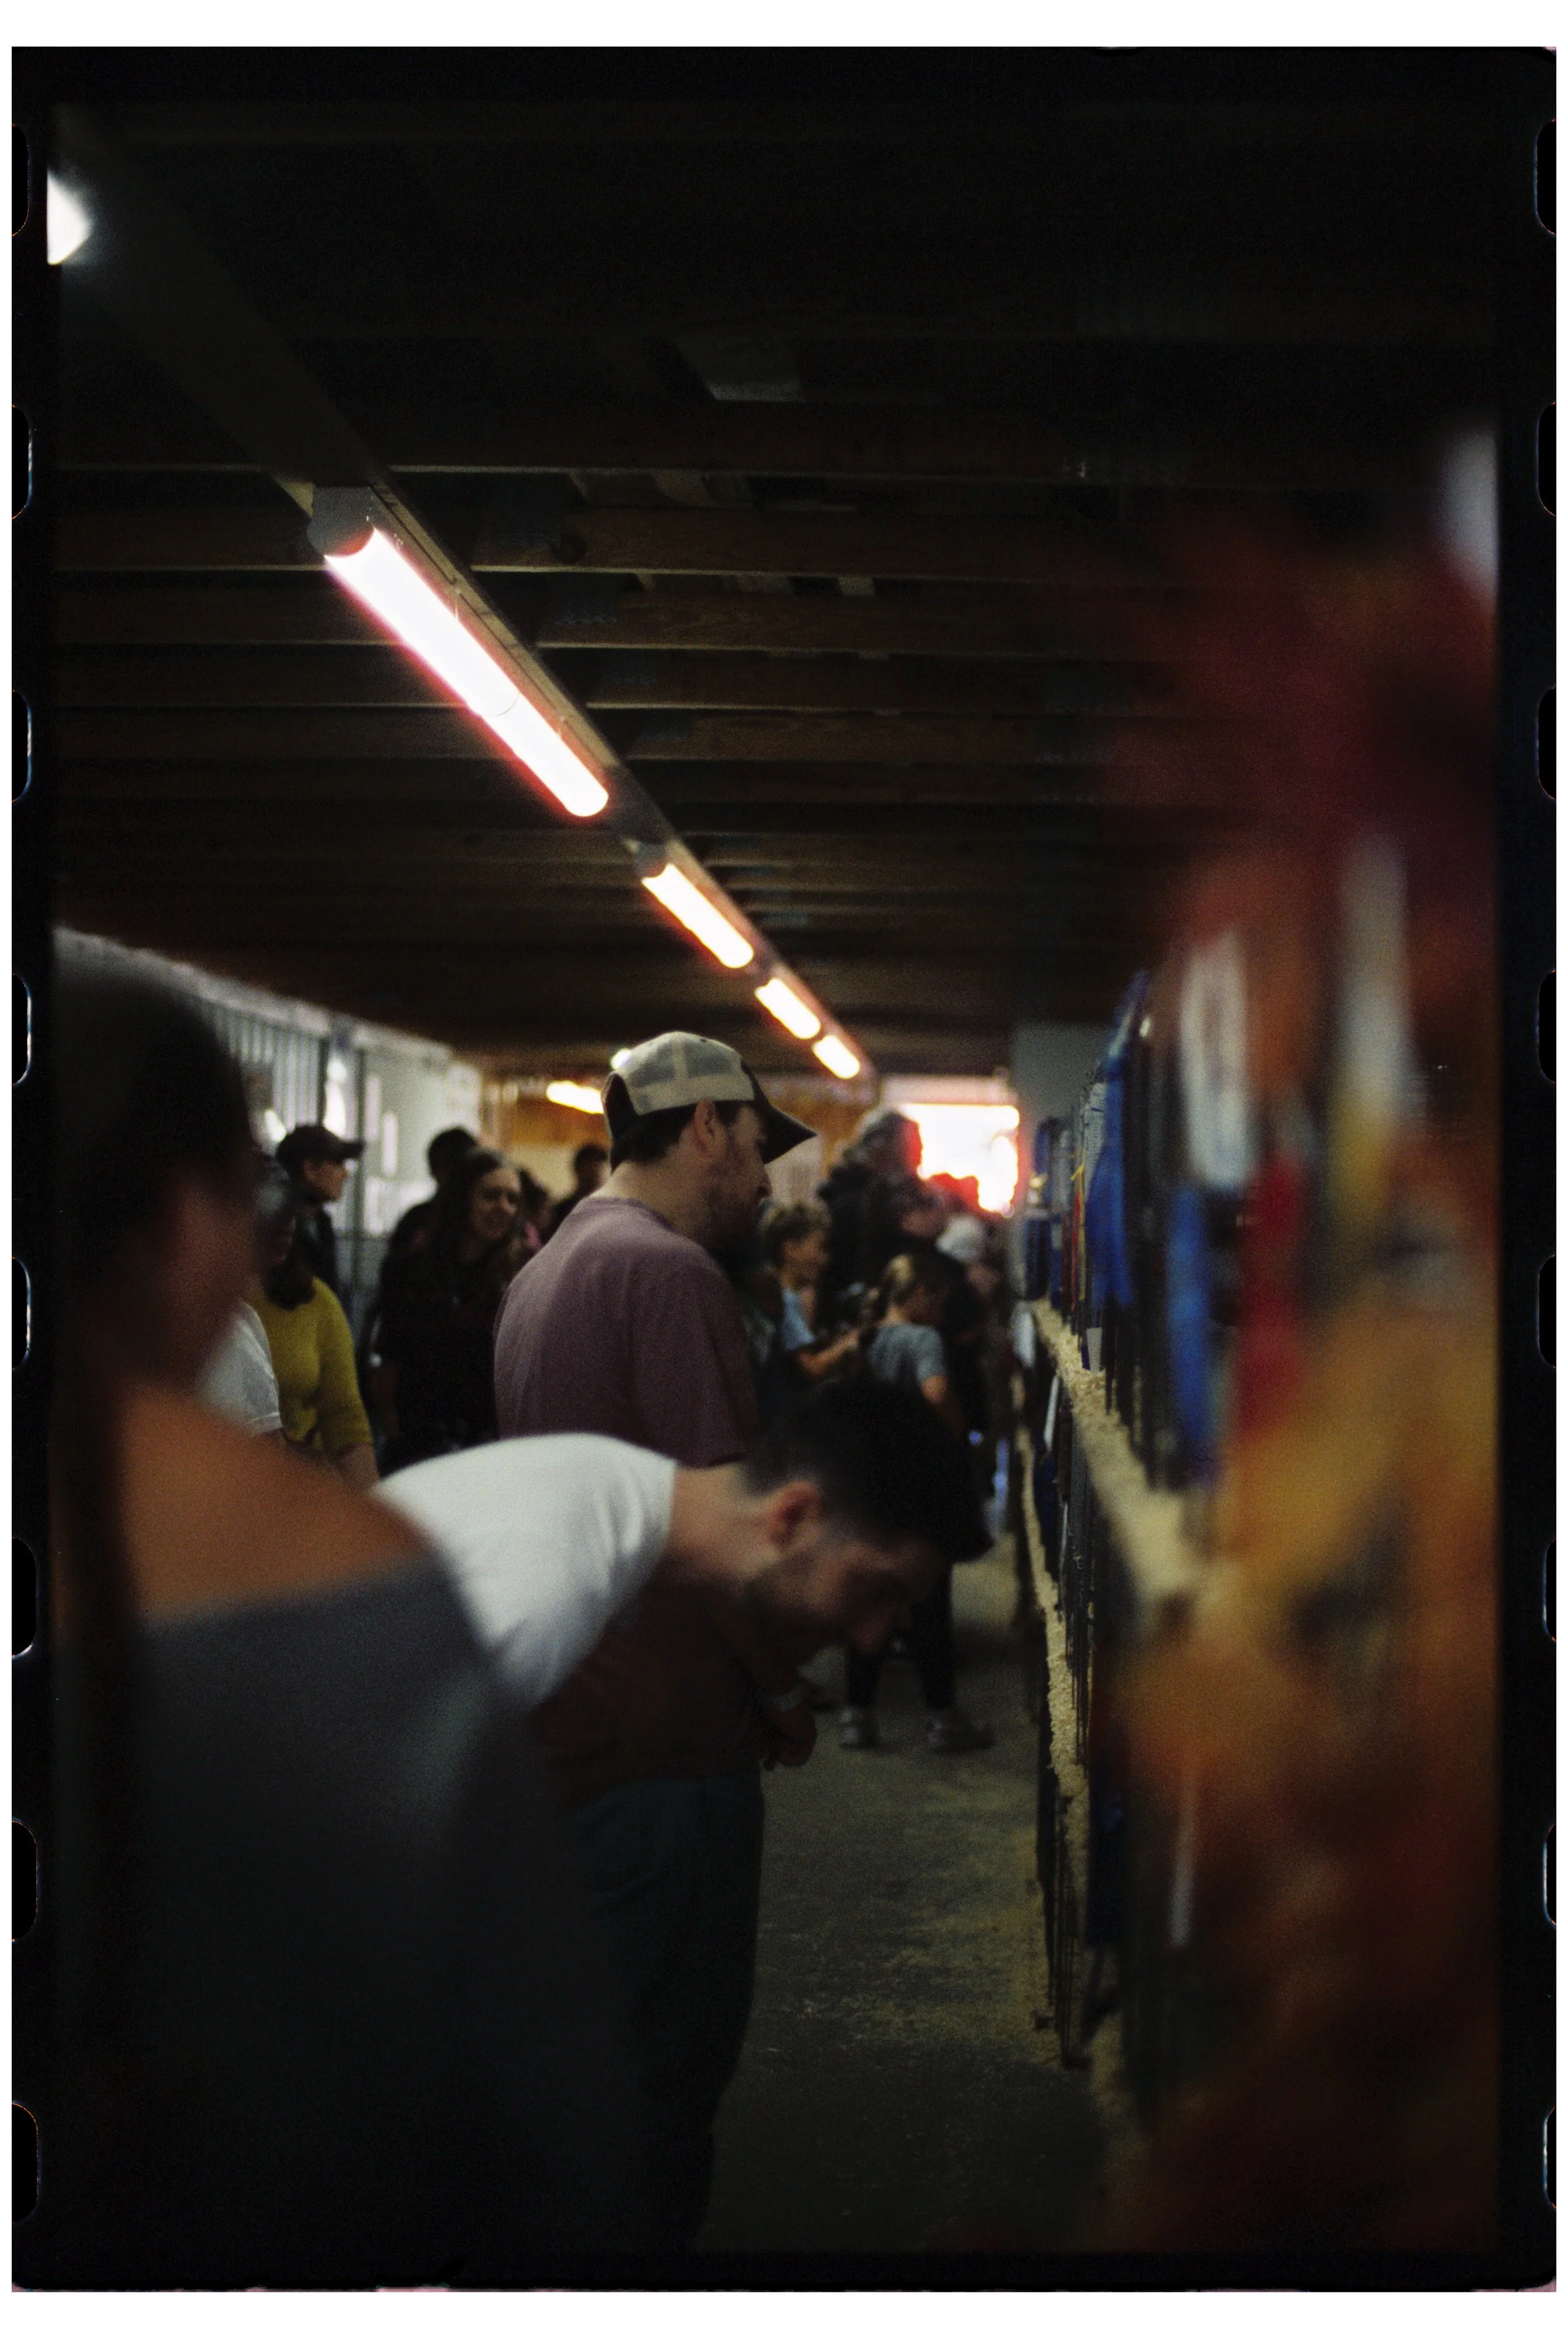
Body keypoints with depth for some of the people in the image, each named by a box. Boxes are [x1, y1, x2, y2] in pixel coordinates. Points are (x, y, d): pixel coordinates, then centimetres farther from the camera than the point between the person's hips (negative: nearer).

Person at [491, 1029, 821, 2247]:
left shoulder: (547, 1270, 16)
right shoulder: (670, 1273, -16)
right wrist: (786, 1689, -9)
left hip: (558, 1723, 10)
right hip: (665, 1735, -10)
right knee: (671, 2050, -2)